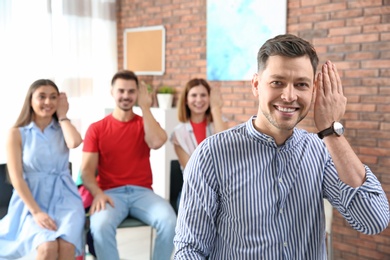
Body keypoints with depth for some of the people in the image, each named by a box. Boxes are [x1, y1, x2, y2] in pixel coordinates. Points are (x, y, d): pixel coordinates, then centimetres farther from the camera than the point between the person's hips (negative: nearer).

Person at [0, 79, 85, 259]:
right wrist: (36, 212, -16)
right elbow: (16, 178, -5)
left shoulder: (63, 130, 11)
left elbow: (75, 142, -16)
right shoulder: (17, 133, 3)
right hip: (32, 200, -2)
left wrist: (62, 115, 0)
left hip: (64, 198, 2)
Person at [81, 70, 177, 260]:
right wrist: (98, 193, -20)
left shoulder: (145, 123, 10)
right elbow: (87, 170, 0)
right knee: (100, 226, -34)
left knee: (169, 221, -28)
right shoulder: (96, 128, 6)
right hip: (111, 193, -1)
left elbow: (157, 142, -14)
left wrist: (145, 107, -4)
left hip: (142, 192, 1)